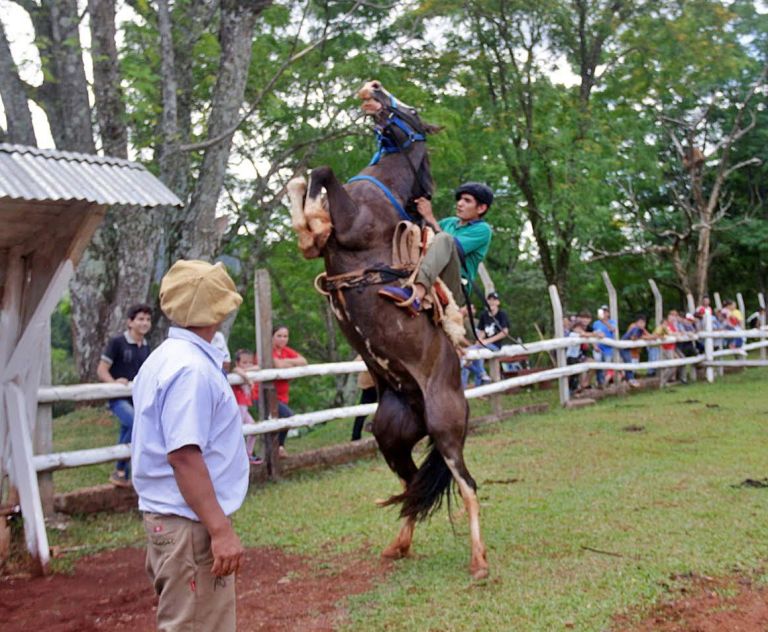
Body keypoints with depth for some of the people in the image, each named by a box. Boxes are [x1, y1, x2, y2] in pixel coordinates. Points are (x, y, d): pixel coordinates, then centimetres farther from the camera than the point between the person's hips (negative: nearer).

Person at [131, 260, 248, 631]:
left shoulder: (166, 358, 11)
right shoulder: (191, 368, -20)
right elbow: (183, 455, -26)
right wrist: (220, 529, -25)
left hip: (166, 516, 10)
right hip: (191, 523, -10)